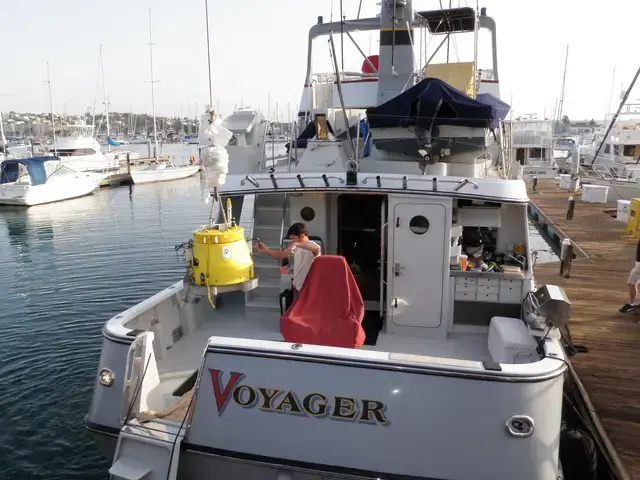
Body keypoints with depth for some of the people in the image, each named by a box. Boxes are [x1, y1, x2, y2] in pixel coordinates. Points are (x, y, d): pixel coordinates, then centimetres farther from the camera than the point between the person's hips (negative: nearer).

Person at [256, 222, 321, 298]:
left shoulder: (311, 248, -20)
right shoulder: (297, 248, 7)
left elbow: (317, 248, -45)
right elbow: (281, 255, 14)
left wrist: (296, 244, -47)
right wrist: (266, 250, 1)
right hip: (298, 288, 9)